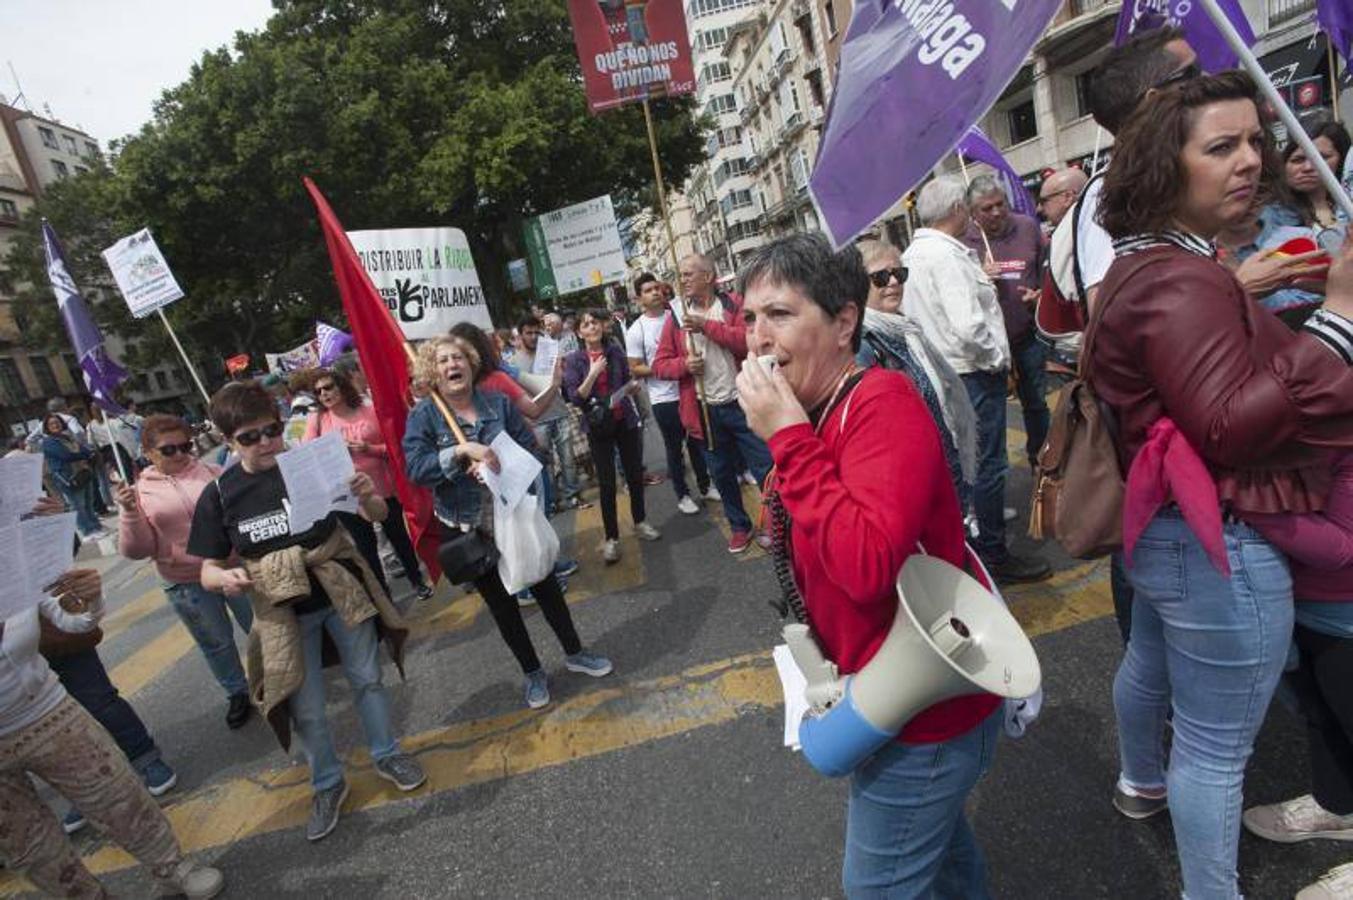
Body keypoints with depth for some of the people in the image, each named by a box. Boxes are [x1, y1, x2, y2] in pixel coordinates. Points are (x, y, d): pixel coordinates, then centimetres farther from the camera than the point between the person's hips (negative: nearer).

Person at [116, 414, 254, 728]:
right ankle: (237, 693, 39)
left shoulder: (213, 473, -2)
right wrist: (130, 512, -19)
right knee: (216, 643, 16)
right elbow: (137, 550, -5)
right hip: (186, 586, 0)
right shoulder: (139, 492, -1)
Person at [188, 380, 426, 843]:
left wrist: (368, 497, -30)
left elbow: (377, 515, -7)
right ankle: (328, 784, 37)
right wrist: (225, 579, -23)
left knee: (367, 678, 15)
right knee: (306, 708, 12)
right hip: (283, 610, 1)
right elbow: (208, 570, 0)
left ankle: (387, 755, 40)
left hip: (340, 592, 0)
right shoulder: (219, 494, -7)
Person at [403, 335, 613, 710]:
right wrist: (462, 450, -32)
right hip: (468, 529, -1)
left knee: (546, 585, 13)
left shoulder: (497, 402, -3)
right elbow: (415, 467, -20)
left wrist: (498, 466, -21)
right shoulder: (423, 415, -8)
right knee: (500, 602, 13)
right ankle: (532, 672, 33)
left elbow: (531, 449, -4)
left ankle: (574, 653, 36)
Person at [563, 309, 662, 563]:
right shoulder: (573, 360, -5)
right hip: (598, 427, -2)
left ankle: (639, 523, 32)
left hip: (626, 421, 3)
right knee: (606, 483, 1)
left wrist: (632, 386, -7)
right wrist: (593, 373, -23)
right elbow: (575, 398, -14)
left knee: (635, 474, 11)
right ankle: (611, 538, 13)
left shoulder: (615, 351, 1)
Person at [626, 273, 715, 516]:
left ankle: (704, 487, 32)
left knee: (697, 441, 15)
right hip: (664, 399, -3)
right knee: (674, 448, 8)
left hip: (689, 391, 3)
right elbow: (635, 369, -8)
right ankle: (682, 495, 22)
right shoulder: (636, 331, -7)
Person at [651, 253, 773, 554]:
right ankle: (739, 526, 34)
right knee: (722, 475, 15)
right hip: (705, 410, 3)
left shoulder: (734, 304, -1)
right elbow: (659, 364, 5)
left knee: (766, 469, 1)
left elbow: (749, 340, -18)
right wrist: (684, 364, -15)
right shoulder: (676, 317, 5)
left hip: (742, 403, -3)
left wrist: (706, 325, -20)